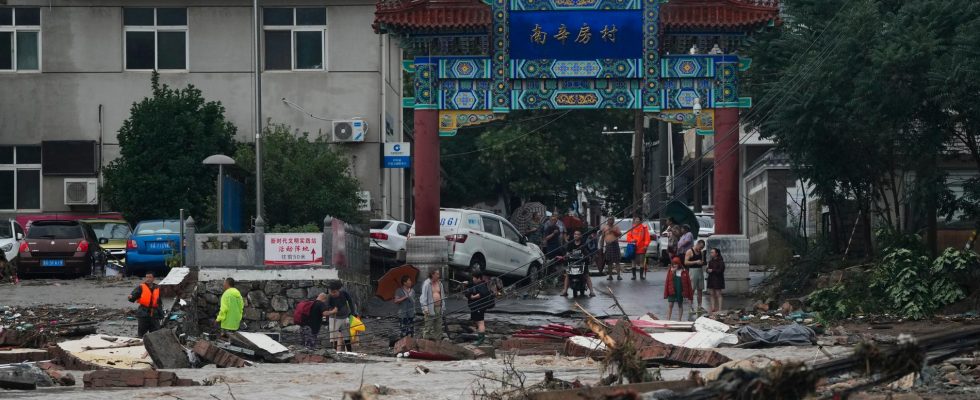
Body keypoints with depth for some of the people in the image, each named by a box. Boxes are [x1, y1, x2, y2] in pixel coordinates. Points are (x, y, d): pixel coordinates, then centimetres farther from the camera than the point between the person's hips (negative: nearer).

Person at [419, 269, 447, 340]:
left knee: (438, 327, 9)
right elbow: (424, 296, -10)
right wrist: (425, 307, -19)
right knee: (428, 327, -4)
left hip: (438, 307, 7)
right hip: (430, 309, -7)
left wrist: (443, 307, 15)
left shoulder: (439, 283, 14)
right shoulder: (427, 284, -6)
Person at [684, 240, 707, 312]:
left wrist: (703, 262, 0)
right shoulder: (689, 252, -6)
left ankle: (699, 306, 14)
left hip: (700, 270, 7)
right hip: (693, 270, -7)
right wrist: (696, 262, -19)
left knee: (700, 290, 8)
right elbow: (686, 262, -12)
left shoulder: (701, 252, 14)